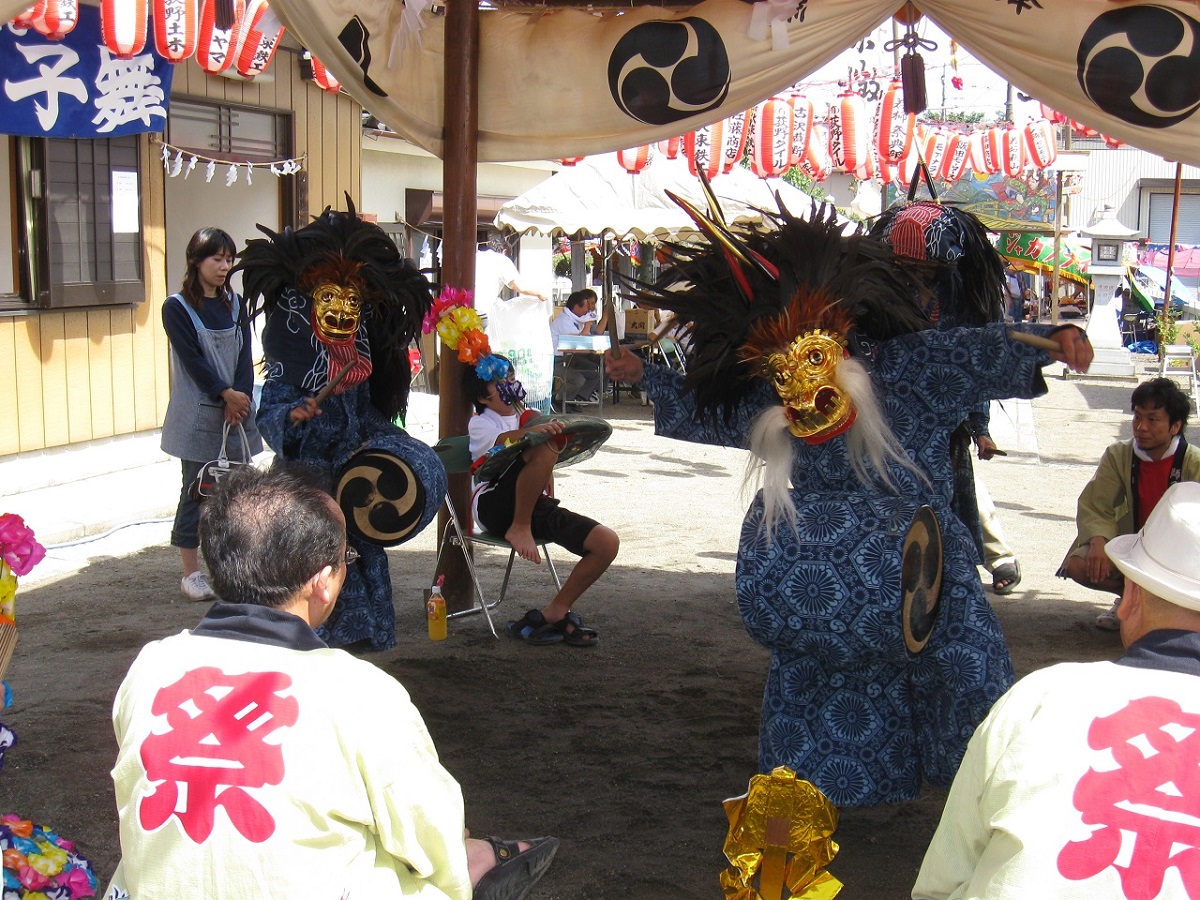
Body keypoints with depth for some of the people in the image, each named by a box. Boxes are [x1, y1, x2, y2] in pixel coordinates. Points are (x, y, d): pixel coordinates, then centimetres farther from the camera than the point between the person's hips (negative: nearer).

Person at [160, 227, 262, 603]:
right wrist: (226, 394, -15)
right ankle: (191, 573, 7)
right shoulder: (177, 307, -3)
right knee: (198, 488, -1)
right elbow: (192, 359, -9)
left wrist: (242, 396, -9)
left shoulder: (234, 304, 12)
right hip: (198, 414, -5)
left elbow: (245, 355, 5)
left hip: (237, 408, 5)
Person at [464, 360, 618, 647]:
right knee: (546, 447, -32)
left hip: (534, 506, 6)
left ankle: (555, 613, -2)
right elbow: (501, 441, -19)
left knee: (607, 542, -12)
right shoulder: (480, 423, 8)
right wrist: (534, 431, -36)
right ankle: (519, 528, -18)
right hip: (494, 505, -6)